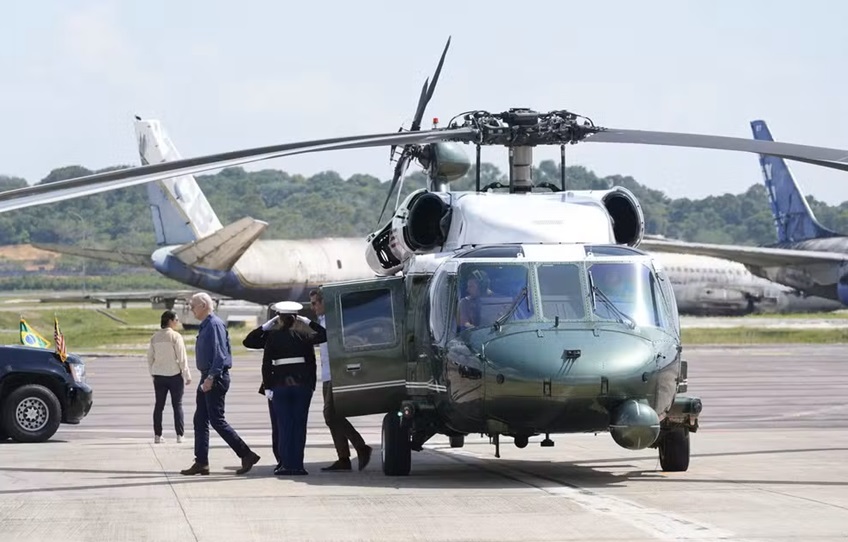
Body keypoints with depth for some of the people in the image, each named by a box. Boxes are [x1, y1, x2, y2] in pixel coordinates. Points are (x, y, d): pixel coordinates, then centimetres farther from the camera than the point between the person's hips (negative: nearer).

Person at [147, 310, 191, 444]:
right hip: (174, 375, -4)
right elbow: (182, 358, -11)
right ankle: (180, 435, 3)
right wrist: (187, 376, -5)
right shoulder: (176, 337, -12)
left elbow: (150, 357, 9)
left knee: (159, 405, 9)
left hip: (159, 376, 4)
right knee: (177, 405, 4)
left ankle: (157, 435, 8)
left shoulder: (155, 337, 4)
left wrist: (153, 374, 19)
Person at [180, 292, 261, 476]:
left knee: (217, 421, -9)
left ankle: (247, 455, -5)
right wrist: (206, 378, 17)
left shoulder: (215, 325, -14)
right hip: (208, 378, 10)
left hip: (216, 378, -10)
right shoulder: (205, 326, 15)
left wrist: (211, 378, -24)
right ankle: (201, 462, 11)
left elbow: (220, 354, -21)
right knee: (200, 420, 9)